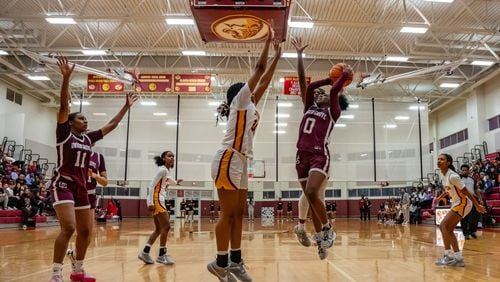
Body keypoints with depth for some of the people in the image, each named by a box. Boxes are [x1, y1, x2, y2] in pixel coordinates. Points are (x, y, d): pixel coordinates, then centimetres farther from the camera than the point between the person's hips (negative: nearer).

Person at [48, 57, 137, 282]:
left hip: (81, 187, 7)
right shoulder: (64, 133, -3)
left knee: (85, 231, 9)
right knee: (68, 228, -22)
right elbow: (64, 106, -15)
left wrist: (126, 106, 18)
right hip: (63, 185, -7)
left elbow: (111, 125, 18)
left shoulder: (88, 139, 12)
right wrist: (66, 77, -24)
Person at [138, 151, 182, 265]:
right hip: (156, 200, -10)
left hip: (159, 200, 10)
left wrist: (176, 182, 46)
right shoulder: (163, 170, -10)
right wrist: (150, 202, -22)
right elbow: (152, 185, -17)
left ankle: (145, 252, 11)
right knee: (166, 226, -8)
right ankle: (161, 255, -3)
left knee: (159, 229, 11)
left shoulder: (167, 171, 16)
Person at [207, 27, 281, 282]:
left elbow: (264, 79, 25)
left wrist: (277, 56, 28)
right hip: (228, 160, -9)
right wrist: (268, 40, 9)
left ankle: (235, 262, 11)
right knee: (228, 214, -9)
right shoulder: (239, 101, 1)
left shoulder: (250, 106, 22)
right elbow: (259, 69, 1)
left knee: (238, 213, 7)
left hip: (240, 162, 9)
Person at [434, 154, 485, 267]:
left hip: (463, 203, -9)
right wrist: (439, 198, 22)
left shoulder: (452, 176, -24)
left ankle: (448, 255, -10)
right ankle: (458, 258, 13)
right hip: (456, 203, 9)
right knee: (448, 229, 8)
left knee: (443, 225, -15)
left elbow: (466, 191, -19)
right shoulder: (443, 175, 3)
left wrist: (477, 205, -14)